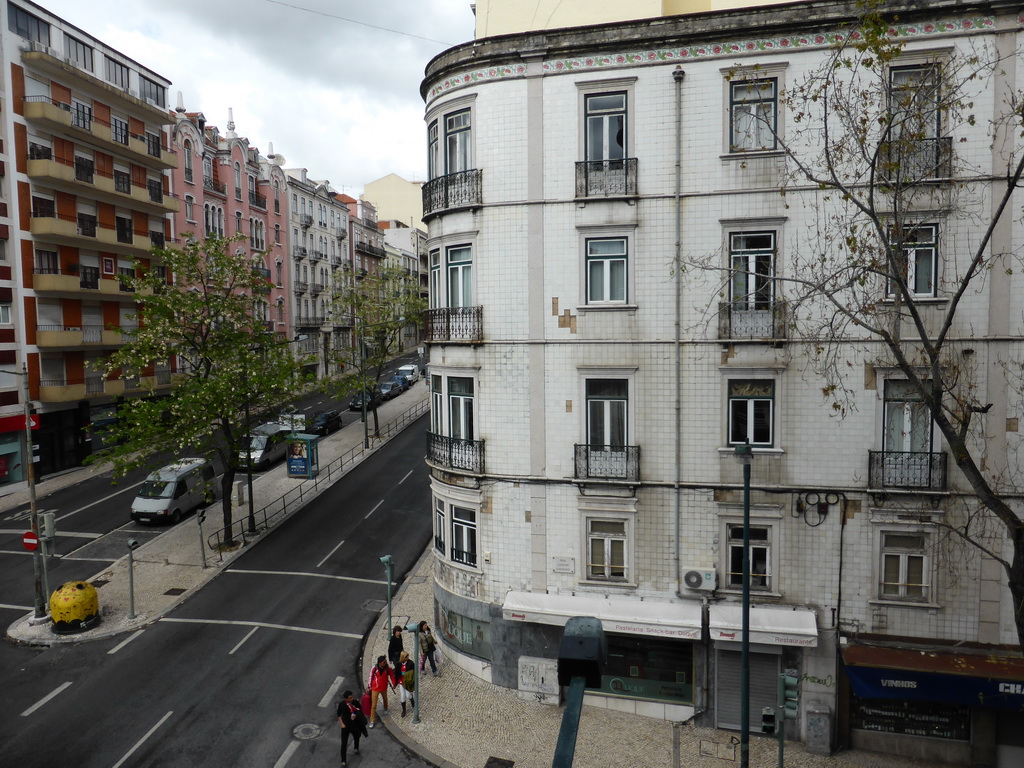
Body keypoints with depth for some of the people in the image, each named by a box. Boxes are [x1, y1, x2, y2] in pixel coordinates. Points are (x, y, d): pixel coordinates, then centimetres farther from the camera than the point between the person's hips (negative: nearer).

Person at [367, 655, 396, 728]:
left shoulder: (388, 669, -16)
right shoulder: (374, 668, -20)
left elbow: (392, 676, -2)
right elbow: (371, 677, -7)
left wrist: (393, 684, 2)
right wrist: (370, 687, 2)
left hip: (384, 688, 3)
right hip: (375, 688, -3)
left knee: (385, 699, 28)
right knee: (373, 705, -3)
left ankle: (385, 709, 58)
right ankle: (372, 721, 6)